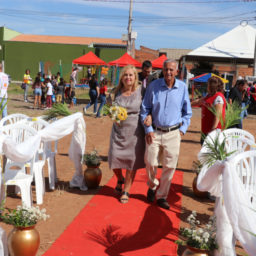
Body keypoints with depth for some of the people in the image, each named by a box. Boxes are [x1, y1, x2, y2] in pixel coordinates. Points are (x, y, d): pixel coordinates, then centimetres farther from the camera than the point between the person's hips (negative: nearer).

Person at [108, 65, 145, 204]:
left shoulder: (140, 91, -5)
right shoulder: (117, 92, 4)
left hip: (134, 131, -2)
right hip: (119, 129, 2)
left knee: (131, 161, 3)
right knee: (114, 157, -1)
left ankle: (126, 191, 20)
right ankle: (120, 179, 33)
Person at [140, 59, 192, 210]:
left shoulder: (183, 87, 1)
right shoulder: (154, 86, -2)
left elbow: (187, 112, 11)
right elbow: (145, 110, 4)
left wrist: (182, 129, 2)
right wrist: (148, 129, -3)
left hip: (173, 133, 1)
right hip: (154, 132, 0)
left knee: (170, 166, 3)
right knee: (150, 163, 2)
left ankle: (162, 196, 19)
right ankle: (152, 186, 33)